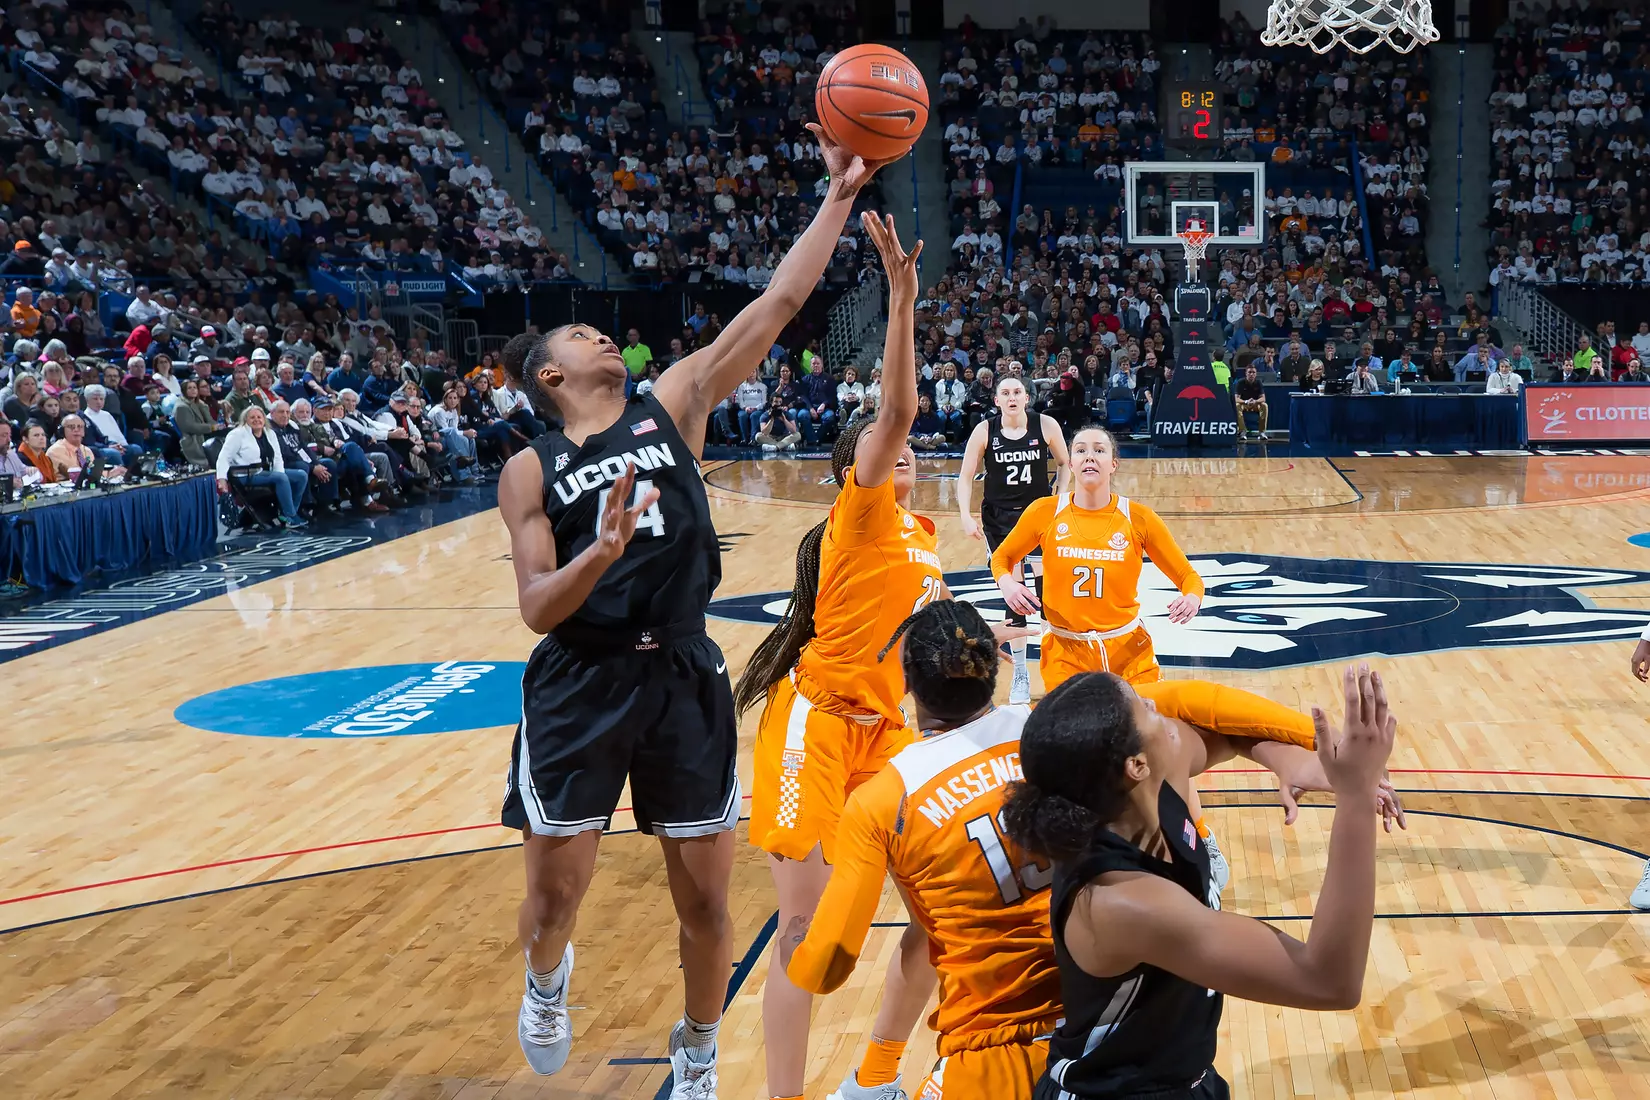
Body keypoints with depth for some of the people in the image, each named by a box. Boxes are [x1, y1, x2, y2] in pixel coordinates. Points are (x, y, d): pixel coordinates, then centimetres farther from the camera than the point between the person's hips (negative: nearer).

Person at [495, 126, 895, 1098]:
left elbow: (780, 302, -2)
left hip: (684, 677, 2)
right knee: (557, 888, 5)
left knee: (706, 895, 6)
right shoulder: (532, 471, 0)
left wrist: (840, 198, -8)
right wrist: (601, 553, -25)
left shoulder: (674, 406, 5)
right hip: (581, 686, -1)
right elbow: (538, 610, -6)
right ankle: (547, 984, 42)